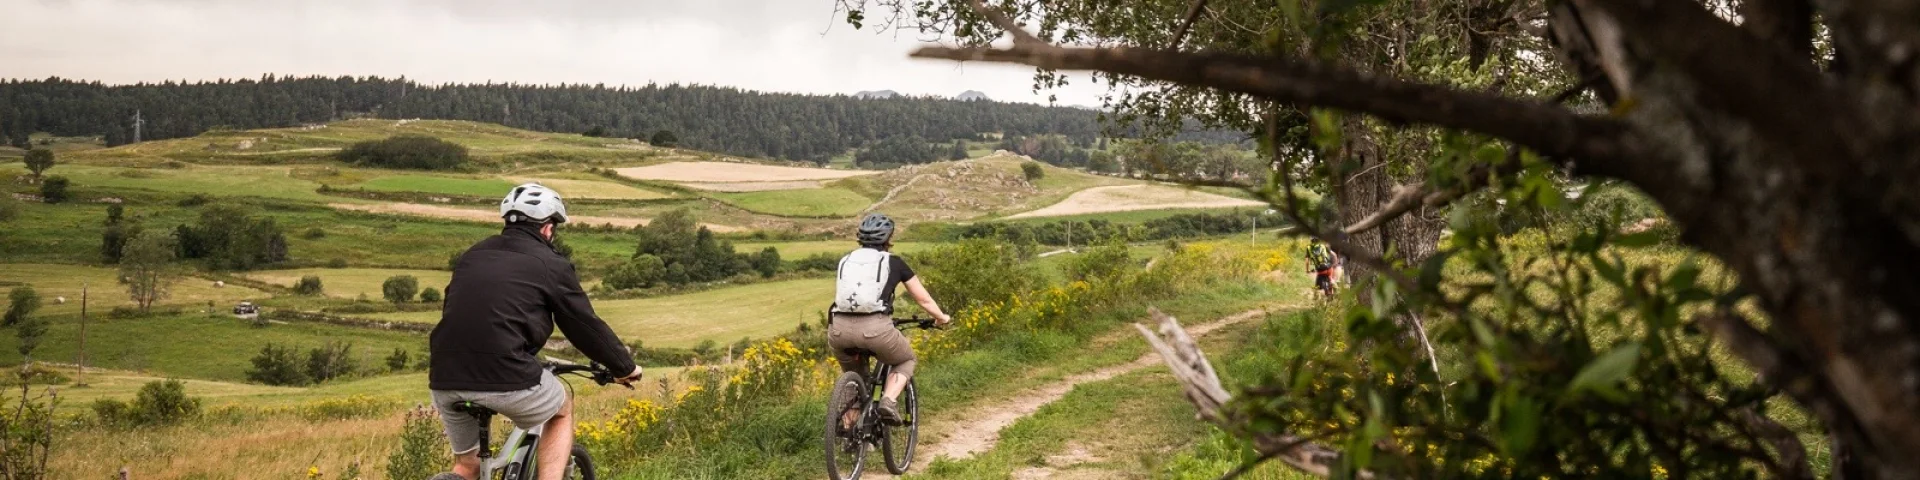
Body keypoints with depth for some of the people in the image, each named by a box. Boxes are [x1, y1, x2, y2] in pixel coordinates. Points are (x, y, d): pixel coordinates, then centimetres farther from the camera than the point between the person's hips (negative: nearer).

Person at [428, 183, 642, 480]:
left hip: (445, 378, 5)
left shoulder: (472, 256, 22)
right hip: (505, 377, -5)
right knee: (562, 411, 25)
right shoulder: (551, 265, 5)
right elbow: (585, 325, 10)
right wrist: (625, 367, 25)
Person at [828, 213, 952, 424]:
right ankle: (889, 401, 2)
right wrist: (941, 318, 42)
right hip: (875, 328, -3)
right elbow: (924, 299, 23)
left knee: (851, 372, 32)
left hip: (839, 329, 3)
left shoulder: (846, 260, 22)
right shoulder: (894, 263, 15)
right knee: (906, 361, 26)